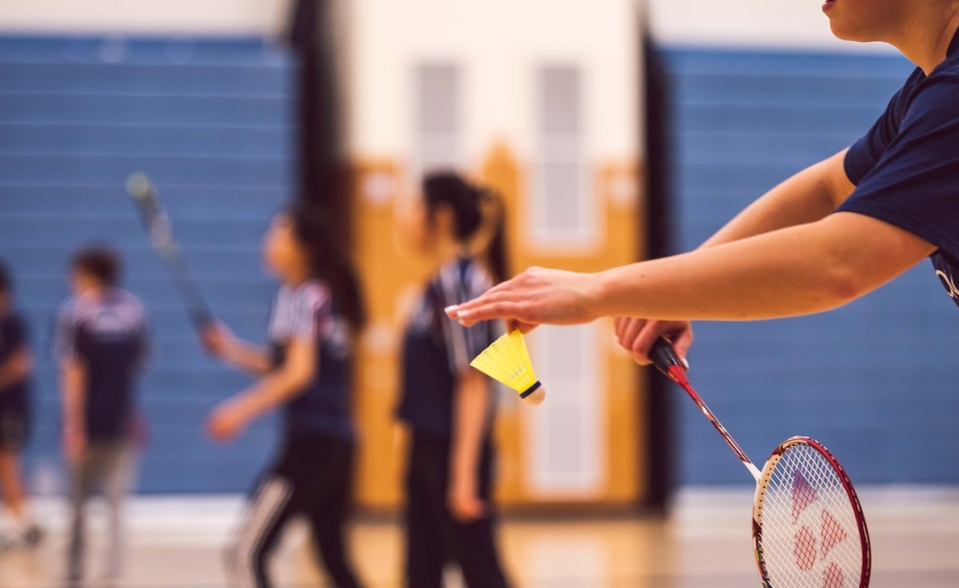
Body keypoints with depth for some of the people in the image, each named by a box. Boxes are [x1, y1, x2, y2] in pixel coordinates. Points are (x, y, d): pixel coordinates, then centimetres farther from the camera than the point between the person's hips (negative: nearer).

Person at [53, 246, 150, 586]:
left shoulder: (74, 311, -8)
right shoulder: (134, 309, 4)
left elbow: (73, 372, -13)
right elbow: (141, 364, 9)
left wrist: (74, 425, -15)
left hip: (88, 424, -3)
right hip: (123, 421, 3)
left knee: (78, 504, 11)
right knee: (116, 505, 5)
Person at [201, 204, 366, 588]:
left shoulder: (303, 297, -9)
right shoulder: (326, 295, 16)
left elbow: (300, 372, -19)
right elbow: (283, 365, 21)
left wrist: (243, 409, -21)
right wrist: (232, 350, 11)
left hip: (310, 443, -9)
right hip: (337, 443, 9)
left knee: (246, 555, -7)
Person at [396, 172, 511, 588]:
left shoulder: (459, 280, -15)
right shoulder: (440, 281, 12)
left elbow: (474, 382, -19)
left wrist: (464, 473, -22)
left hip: (453, 451, -9)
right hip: (427, 447, 9)